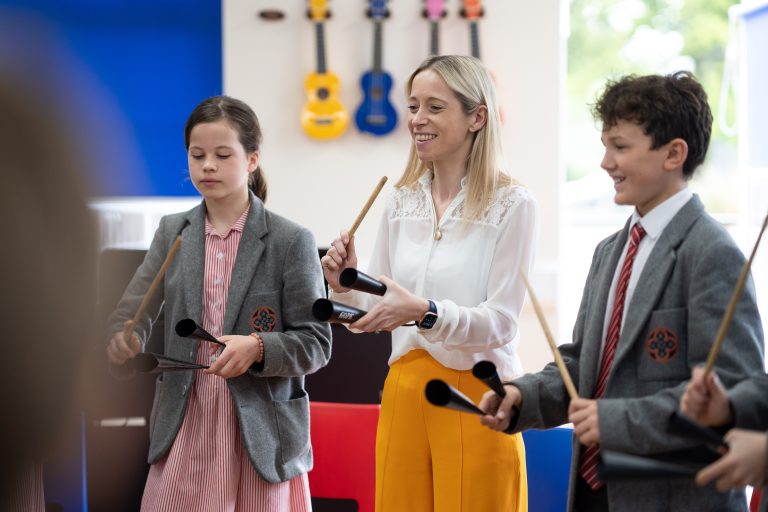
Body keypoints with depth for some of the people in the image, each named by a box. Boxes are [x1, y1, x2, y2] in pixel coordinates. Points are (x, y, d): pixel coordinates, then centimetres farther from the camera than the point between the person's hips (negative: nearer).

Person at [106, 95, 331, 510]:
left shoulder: (291, 241, -2)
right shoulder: (172, 232, 8)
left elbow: (315, 343, -4)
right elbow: (134, 310, 0)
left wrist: (257, 348, -21)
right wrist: (123, 339, -22)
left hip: (260, 430, -2)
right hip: (185, 426, 3)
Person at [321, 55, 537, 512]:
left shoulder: (512, 205, -8)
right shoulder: (403, 202, 10)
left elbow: (500, 323, -13)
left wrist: (423, 312, -28)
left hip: (475, 393, -5)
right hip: (403, 390, 5)